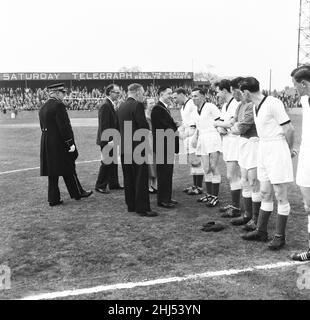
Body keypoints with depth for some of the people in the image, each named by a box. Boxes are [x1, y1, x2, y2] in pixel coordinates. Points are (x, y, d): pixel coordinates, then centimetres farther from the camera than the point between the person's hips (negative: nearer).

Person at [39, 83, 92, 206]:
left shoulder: (43, 108, 12)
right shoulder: (59, 105, -15)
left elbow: (43, 127, 16)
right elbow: (65, 126, -20)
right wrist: (70, 143, -16)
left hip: (46, 144, 8)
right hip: (59, 144, -8)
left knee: (53, 173, 11)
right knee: (69, 169, 6)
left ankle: (53, 198, 15)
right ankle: (78, 193, 20)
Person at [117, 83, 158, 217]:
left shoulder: (121, 106, 12)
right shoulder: (137, 105, -13)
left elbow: (119, 126, 14)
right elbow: (144, 126, -16)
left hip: (124, 147, 8)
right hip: (137, 147, -8)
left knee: (129, 178, 14)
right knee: (141, 179, -3)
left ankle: (131, 205, 21)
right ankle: (142, 208, 0)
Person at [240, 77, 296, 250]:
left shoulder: (273, 103, -18)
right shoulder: (256, 106, 9)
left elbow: (289, 128, -13)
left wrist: (290, 149, -3)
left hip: (277, 148, -9)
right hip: (263, 149, 9)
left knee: (280, 196, 0)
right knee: (265, 194, 14)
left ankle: (280, 236, 10)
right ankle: (261, 232, 24)